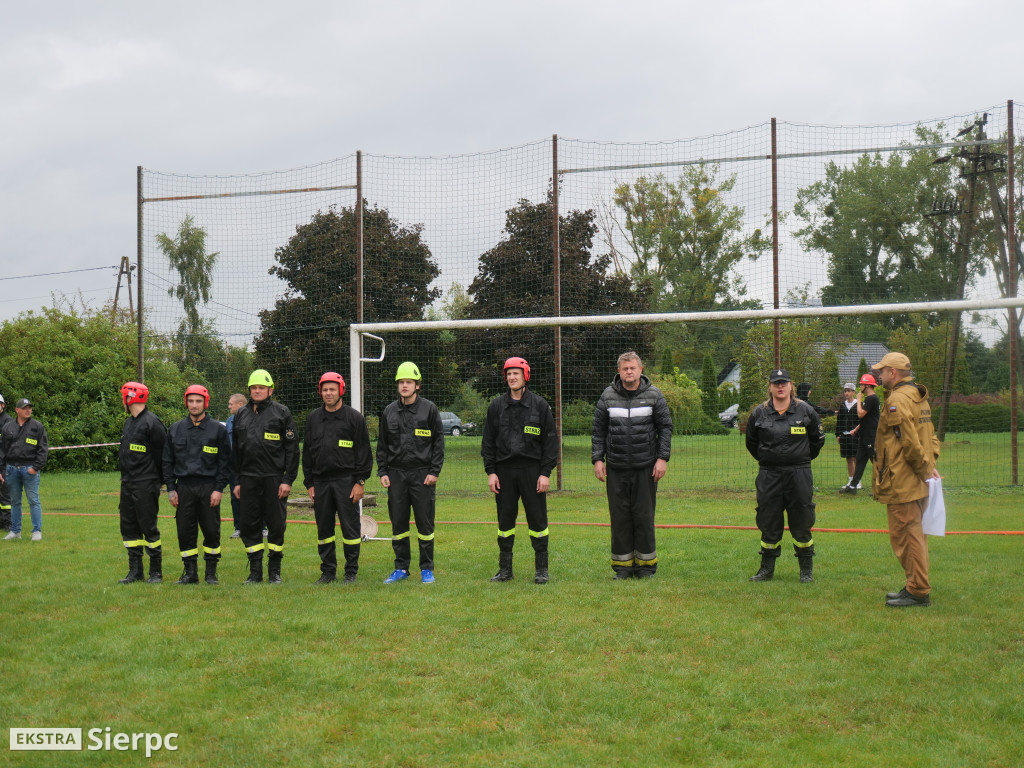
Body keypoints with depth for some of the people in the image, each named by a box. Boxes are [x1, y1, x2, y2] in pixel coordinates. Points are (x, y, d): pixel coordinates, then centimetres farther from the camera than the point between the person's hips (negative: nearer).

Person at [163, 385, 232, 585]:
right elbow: (167, 461, 12)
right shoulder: (176, 429, 10)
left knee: (211, 531, -1)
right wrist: (171, 489, 4)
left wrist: (219, 489, -7)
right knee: (185, 532, 2)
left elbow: (225, 462, 2)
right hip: (184, 488, 2)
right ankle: (190, 573, 12)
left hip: (209, 488, -2)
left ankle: (211, 572, 11)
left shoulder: (218, 429, 3)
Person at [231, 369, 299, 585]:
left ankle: (275, 571, 12)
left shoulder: (281, 412, 1)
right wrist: (236, 481, 11)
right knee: (249, 525, 4)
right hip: (248, 478, 4)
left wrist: (288, 480, -9)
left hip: (274, 478, -4)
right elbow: (236, 451, 17)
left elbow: (292, 448, -2)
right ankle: (255, 572, 13)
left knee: (276, 525, 1)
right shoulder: (241, 414, 14)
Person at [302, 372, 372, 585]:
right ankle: (328, 572, 17)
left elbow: (364, 452, 0)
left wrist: (360, 481, -7)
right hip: (320, 482, 4)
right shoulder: (313, 419, 13)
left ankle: (351, 573, 7)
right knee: (324, 529, 7)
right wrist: (309, 483, 9)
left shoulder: (354, 418, 1)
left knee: (350, 527, -2)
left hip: (346, 481, -4)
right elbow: (307, 453, 15)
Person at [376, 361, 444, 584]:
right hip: (396, 474, 3)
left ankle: (427, 569, 10)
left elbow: (438, 442, 0)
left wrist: (434, 472, -6)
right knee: (398, 523, 6)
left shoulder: (429, 409, 1)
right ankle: (401, 568, 17)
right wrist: (382, 472, 5)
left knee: (425, 522, 0)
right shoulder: (389, 411, 10)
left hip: (422, 473, -3)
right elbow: (382, 445, 14)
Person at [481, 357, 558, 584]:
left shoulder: (540, 405, 2)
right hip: (504, 471, 2)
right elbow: (488, 441, 10)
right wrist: (490, 471, 1)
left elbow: (550, 440, 1)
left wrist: (546, 472, -6)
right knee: (505, 520, 6)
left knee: (538, 520, 0)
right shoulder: (496, 406, 8)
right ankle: (505, 569, 15)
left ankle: (541, 569, 10)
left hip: (532, 469, -2)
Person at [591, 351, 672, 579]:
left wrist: (662, 458, -4)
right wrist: (597, 459, 1)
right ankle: (623, 566, 12)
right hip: (616, 468, 1)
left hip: (646, 467, -1)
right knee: (619, 516, 3)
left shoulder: (654, 395, 2)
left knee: (644, 516, 2)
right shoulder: (608, 396, 6)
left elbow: (665, 427, 4)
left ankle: (646, 564, 13)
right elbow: (598, 430, 9)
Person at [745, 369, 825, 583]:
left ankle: (807, 569, 15)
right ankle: (767, 568, 17)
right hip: (768, 476, 1)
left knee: (802, 524, 3)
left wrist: (804, 458, 13)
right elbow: (751, 442, 17)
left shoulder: (806, 411, 1)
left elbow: (818, 439, 12)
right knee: (768, 523, 5)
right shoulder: (759, 413, 3)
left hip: (799, 474, -1)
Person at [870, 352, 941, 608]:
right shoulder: (918, 397, 16)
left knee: (905, 535, -5)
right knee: (913, 534, 17)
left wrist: (924, 468, -12)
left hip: (902, 482, -10)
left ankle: (917, 592, -1)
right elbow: (930, 435, 20)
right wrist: (930, 464, 11)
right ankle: (916, 586, 25)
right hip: (917, 482, 10)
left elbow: (909, 442, -22)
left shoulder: (897, 400, -17)